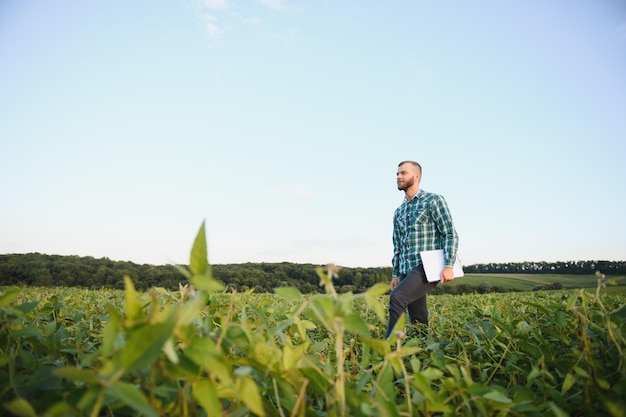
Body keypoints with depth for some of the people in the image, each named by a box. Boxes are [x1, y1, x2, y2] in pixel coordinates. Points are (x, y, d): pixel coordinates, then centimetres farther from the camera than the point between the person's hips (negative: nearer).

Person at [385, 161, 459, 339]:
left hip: (427, 267, -7)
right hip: (407, 271, 7)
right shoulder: (398, 212, 19)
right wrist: (395, 274, 15)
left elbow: (451, 234, -7)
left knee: (397, 297, -25)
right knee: (418, 321, 6)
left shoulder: (433, 200, 0)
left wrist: (448, 265, -18)